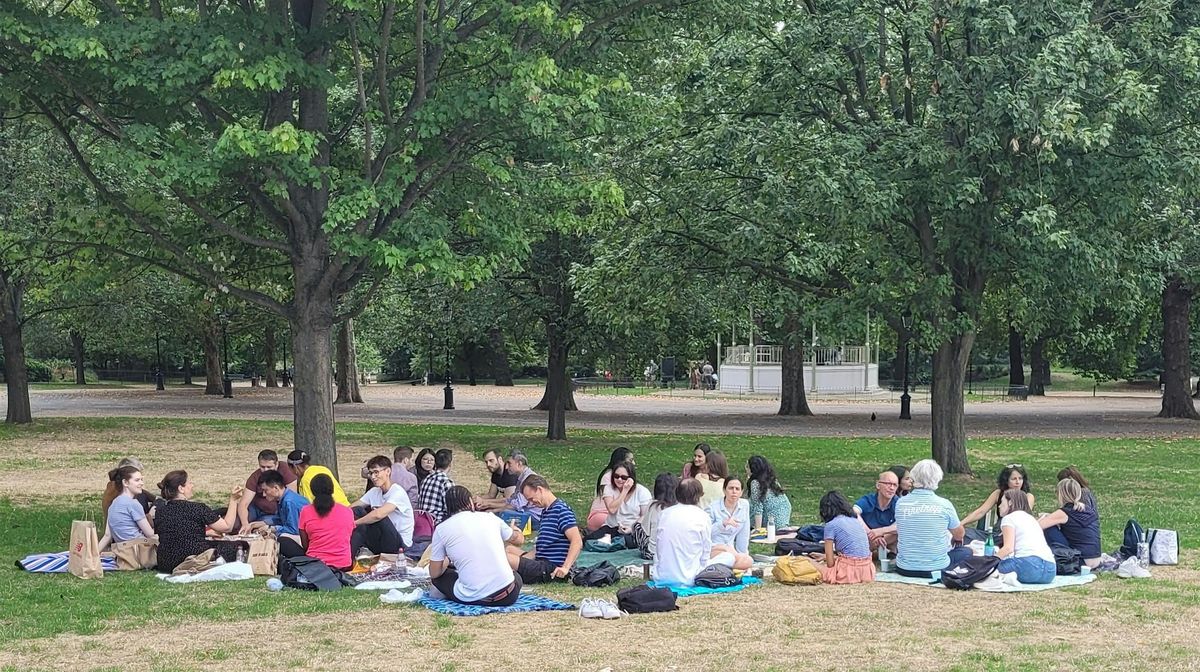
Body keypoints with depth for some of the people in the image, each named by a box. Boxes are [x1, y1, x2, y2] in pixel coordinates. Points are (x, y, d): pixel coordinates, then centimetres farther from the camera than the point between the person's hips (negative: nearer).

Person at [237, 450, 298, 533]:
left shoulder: (284, 470, -21)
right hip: (257, 510, 1)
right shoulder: (255, 477, -17)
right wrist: (245, 524, -44)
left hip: (275, 515, -1)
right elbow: (243, 504, -24)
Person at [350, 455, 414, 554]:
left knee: (378, 516, -31)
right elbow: (352, 509, 4)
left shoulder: (398, 492, -16)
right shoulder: (374, 491, 10)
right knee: (357, 511, -9)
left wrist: (355, 523, -22)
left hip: (400, 546, -7)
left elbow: (378, 514, -31)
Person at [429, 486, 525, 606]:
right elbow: (519, 540, 26)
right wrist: (515, 529, 50)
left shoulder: (441, 529, 0)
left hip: (471, 599, -2)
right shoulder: (489, 517, 7)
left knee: (439, 575, 24)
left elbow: (434, 573, 8)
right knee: (516, 576, 36)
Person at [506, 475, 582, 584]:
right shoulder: (545, 512, 19)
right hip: (542, 563, 11)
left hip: (552, 570, -11)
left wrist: (565, 568, -32)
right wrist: (520, 559, 11)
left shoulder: (561, 510, -13)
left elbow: (577, 542, -24)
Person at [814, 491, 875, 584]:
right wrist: (825, 557, 38)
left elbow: (830, 563, -4)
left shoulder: (831, 525, -3)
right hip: (867, 570, 7)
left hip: (849, 571, -7)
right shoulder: (856, 520, 16)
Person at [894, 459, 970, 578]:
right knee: (966, 551, 24)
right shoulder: (944, 504, -13)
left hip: (904, 569, 2)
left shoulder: (900, 503, -6)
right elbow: (959, 535, 2)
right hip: (936, 568, -2)